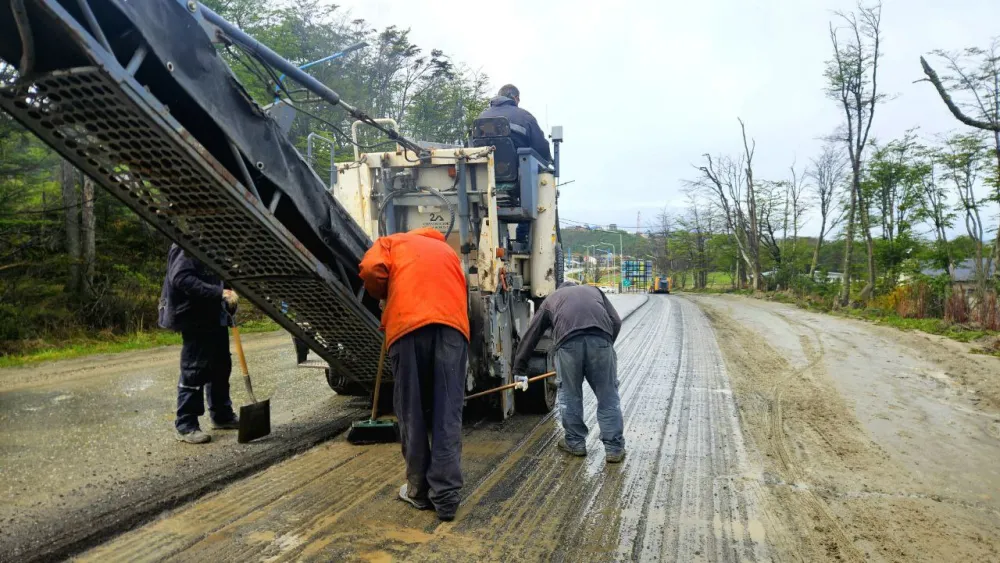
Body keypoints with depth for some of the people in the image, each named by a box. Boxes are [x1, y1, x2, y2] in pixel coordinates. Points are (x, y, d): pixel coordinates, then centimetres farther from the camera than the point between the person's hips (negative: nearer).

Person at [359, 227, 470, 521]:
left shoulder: (391, 242, 26)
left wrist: (385, 298, 22)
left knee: (412, 413, 9)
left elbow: (371, 269, 6)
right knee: (448, 415, 4)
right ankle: (446, 496, 5)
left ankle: (419, 491, 19)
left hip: (409, 324, -2)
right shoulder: (447, 250, 37)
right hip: (453, 325, 3)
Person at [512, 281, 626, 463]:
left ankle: (575, 442, 29)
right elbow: (616, 322, 23)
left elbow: (531, 334, 33)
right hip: (600, 337, 1)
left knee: (570, 394, 18)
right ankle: (614, 448, 18)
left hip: (568, 340, -1)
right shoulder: (593, 290, 37)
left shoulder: (551, 299, 35)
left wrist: (519, 370, 37)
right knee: (608, 395, 12)